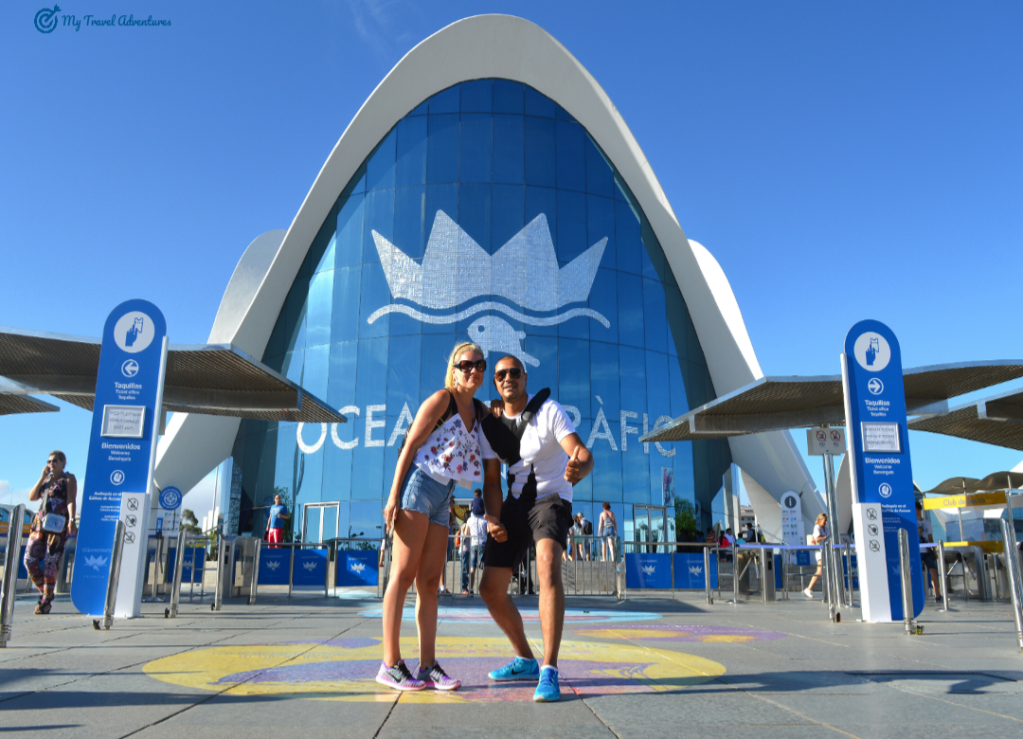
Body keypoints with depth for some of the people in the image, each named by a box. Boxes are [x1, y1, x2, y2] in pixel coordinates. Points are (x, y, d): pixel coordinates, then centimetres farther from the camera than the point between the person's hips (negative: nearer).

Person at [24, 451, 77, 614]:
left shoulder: (69, 479, 4)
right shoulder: (46, 479, 22)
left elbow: (71, 501, -7)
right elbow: (32, 497, 11)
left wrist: (71, 520, -21)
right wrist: (42, 477, 5)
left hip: (58, 525, -6)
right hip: (41, 523, 6)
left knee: (50, 561, -7)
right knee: (30, 559, 0)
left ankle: (46, 601, 0)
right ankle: (44, 591, 18)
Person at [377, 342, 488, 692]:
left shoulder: (479, 411, 15)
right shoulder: (441, 399, -5)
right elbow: (410, 446, -8)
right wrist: (393, 496, -16)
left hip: (443, 496, 7)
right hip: (418, 484, -7)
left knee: (430, 581, 4)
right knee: (404, 574, -9)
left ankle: (428, 666, 6)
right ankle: (390, 664, -6)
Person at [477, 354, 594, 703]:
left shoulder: (549, 411, -12)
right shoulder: (489, 426, 2)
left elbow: (583, 454, -24)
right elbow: (491, 481, 6)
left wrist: (579, 468, -49)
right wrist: (494, 520, -12)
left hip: (550, 500, -5)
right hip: (514, 505, 6)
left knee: (548, 566, -34)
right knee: (491, 589, 2)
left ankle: (549, 671, -32)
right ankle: (525, 660, 24)